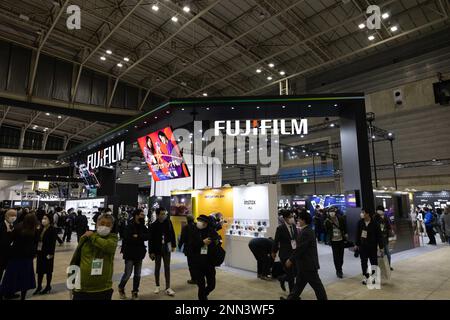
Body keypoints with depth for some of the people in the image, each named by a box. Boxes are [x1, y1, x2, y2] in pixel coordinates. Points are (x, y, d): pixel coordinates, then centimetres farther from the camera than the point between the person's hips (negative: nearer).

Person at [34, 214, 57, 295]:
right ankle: (39, 287, 26)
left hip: (48, 253, -6)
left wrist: (51, 253, -19)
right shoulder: (41, 229, 7)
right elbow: (37, 240, 11)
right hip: (40, 252, 6)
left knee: (48, 270, 7)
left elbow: (53, 242, -15)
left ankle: (48, 287, 21)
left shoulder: (52, 229, -13)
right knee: (39, 270, 13)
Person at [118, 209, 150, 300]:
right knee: (127, 274, 2)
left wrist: (137, 236, -21)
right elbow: (127, 238, -25)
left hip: (139, 254, 6)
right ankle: (121, 288, 29)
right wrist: (140, 239, -18)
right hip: (130, 254, -6)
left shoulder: (143, 226, 6)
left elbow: (147, 236, -8)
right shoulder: (129, 226, -13)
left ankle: (135, 292, 26)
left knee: (137, 275, 11)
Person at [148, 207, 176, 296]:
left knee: (167, 267, 4)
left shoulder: (168, 222, -5)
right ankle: (157, 286, 29)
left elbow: (172, 234, 3)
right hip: (157, 249, -1)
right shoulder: (153, 225, -10)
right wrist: (151, 252, -10)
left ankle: (168, 288, 9)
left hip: (166, 248, 1)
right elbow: (151, 239, -8)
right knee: (157, 267, 13)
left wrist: (173, 245, 4)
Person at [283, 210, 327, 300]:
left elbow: (300, 248, -24)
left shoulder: (306, 232, -23)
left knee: (316, 284, 3)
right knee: (299, 283, 17)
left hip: (308, 263, -10)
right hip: (305, 263, 10)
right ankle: (292, 298, 26)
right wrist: (292, 259, 17)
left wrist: (291, 260, -16)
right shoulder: (306, 230, 9)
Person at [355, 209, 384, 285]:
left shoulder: (374, 223, -13)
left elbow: (379, 235, -8)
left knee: (374, 262, 9)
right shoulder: (360, 222, -3)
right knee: (363, 262, 7)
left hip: (372, 246, -3)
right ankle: (365, 277, 21)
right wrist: (356, 244, 10)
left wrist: (381, 247, -6)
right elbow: (358, 234, 6)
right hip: (362, 246, 3)